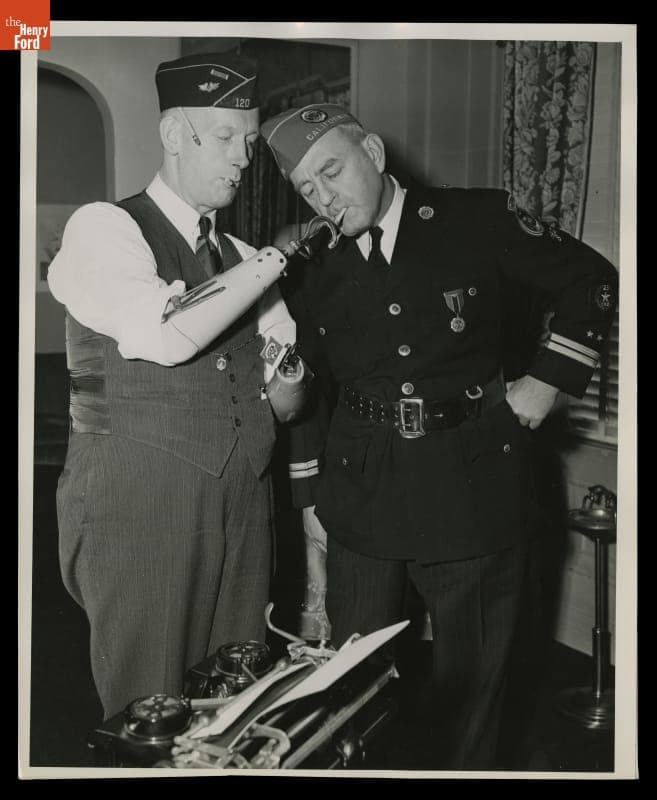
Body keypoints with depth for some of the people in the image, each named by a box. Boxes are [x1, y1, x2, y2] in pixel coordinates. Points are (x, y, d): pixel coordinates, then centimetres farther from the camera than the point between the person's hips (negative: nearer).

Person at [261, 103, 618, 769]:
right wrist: (308, 495, 12)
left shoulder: (476, 219, -4)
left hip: (473, 486, -2)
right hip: (360, 494, 2)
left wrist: (550, 377, -3)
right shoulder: (314, 266, 5)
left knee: (470, 678, 12)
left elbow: (591, 281, 5)